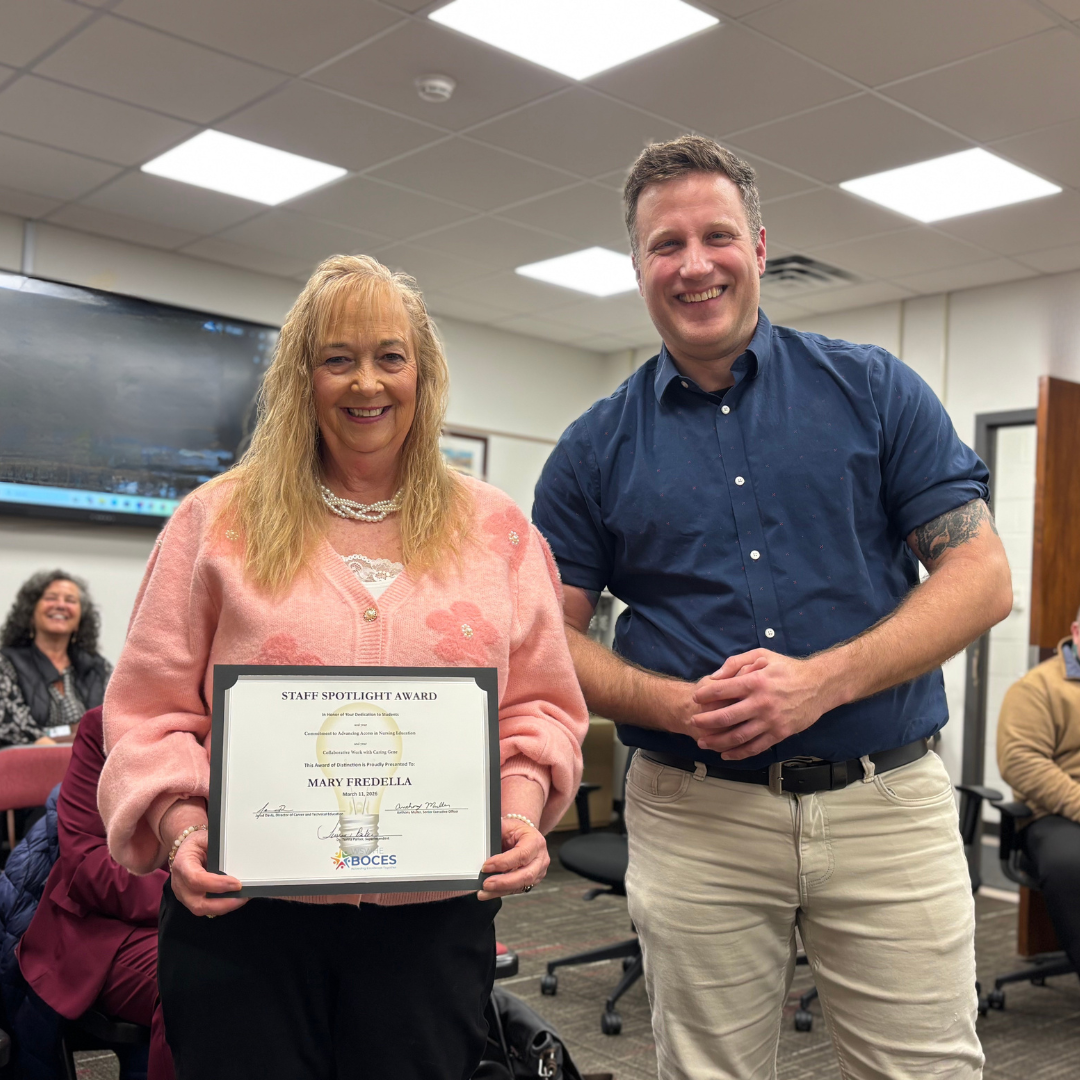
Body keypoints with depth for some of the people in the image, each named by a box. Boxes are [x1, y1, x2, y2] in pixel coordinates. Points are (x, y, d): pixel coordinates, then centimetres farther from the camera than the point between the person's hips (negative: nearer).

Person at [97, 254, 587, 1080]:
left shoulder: (496, 531, 7)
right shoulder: (221, 521, 4)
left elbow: (540, 703, 7)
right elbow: (151, 711, 3)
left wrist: (522, 806, -9)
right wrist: (178, 822, -13)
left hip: (432, 919, 1)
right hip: (242, 915, -1)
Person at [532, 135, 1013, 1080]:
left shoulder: (874, 389, 3)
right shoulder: (597, 448, 5)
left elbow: (981, 576, -1)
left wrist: (823, 681, -16)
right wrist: (678, 705, -14)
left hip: (889, 802, 0)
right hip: (695, 815, 1)